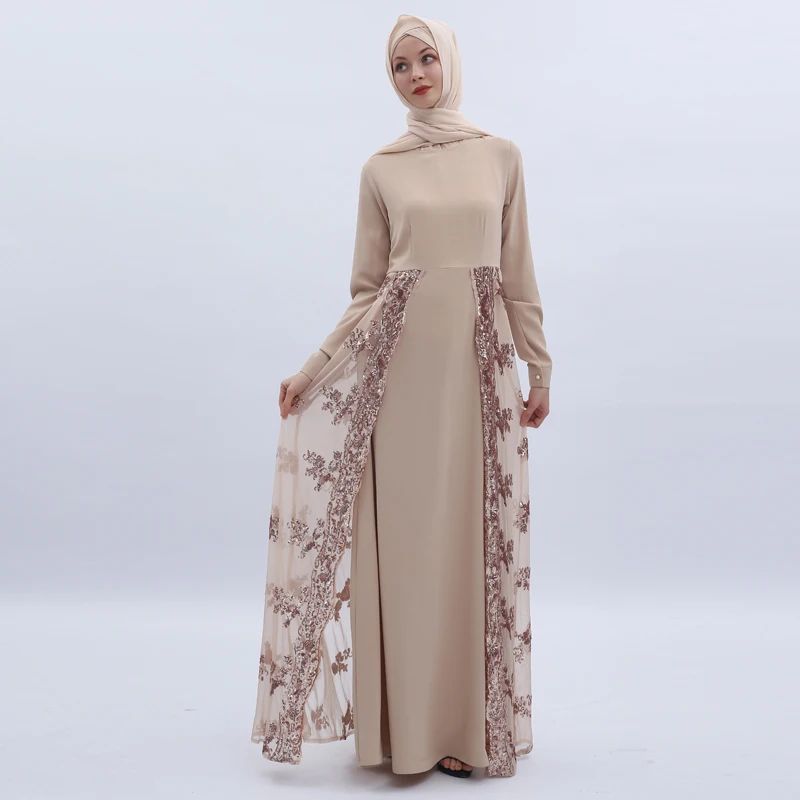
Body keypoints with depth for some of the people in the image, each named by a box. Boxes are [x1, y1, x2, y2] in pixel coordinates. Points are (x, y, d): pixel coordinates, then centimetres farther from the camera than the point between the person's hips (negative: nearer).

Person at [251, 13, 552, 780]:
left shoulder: (500, 156, 9)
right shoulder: (381, 169, 6)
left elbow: (518, 275, 9)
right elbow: (367, 289, 6)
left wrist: (540, 369, 7)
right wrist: (312, 369, -2)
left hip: (480, 362, 1)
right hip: (401, 363, -1)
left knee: (475, 538, 4)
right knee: (406, 537, 2)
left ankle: (470, 722, 17)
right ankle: (408, 722, 15)